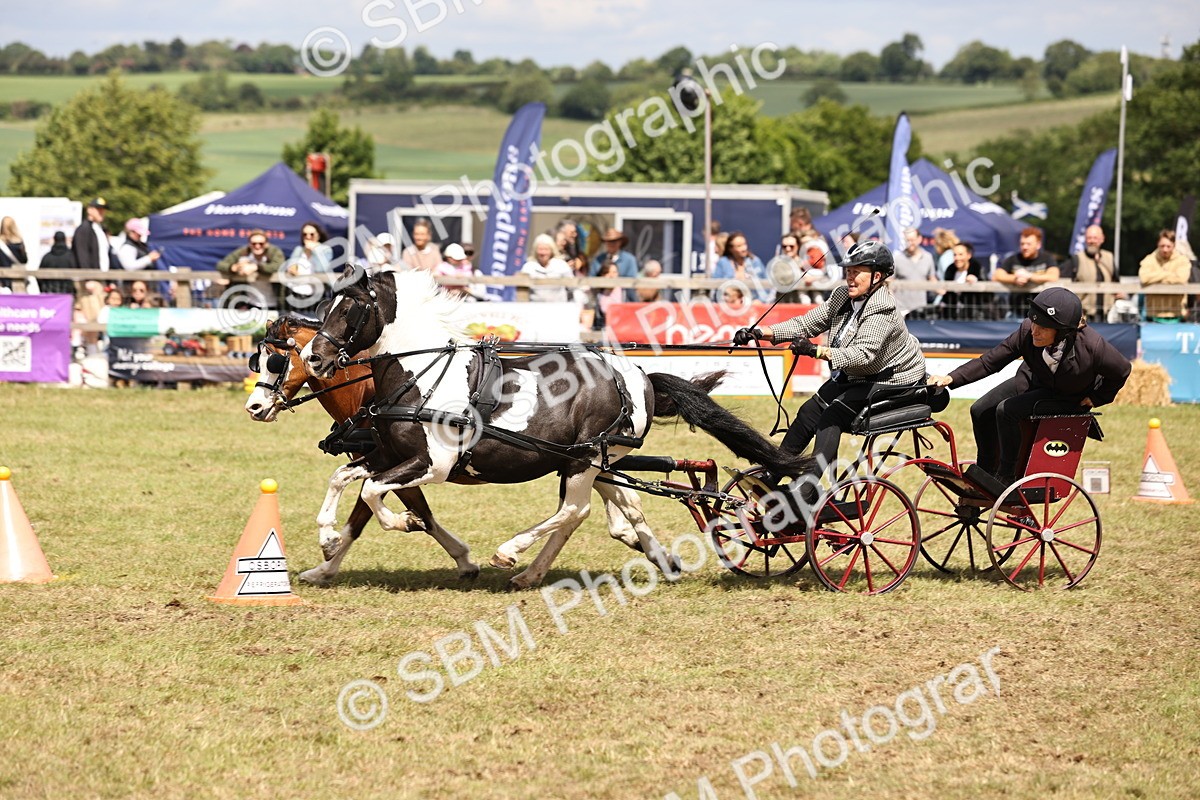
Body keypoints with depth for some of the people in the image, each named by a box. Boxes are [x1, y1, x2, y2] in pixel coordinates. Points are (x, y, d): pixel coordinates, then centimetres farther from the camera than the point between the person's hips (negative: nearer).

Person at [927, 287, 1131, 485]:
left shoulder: (1092, 345, -37)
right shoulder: (1027, 331, -28)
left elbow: (1122, 370, -17)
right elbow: (989, 361, -20)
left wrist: (1095, 399, -11)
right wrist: (952, 379, -29)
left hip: (1071, 400, -5)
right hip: (1035, 381, 5)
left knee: (1007, 410, -24)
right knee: (981, 411, -4)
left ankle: (1007, 477, -5)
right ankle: (985, 474, 19)